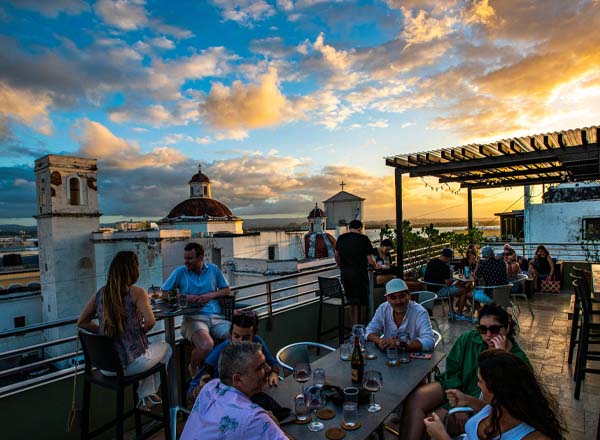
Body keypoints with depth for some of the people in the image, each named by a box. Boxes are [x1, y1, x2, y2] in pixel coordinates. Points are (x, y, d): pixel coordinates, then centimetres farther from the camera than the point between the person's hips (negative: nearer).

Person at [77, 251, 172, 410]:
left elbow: (82, 322, 8)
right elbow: (150, 321, -26)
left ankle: (145, 397, 41)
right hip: (130, 364, -6)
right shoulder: (137, 292, -15)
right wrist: (141, 332, -6)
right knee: (166, 348, 24)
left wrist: (104, 331, 11)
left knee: (148, 348, 35)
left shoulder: (99, 294, 2)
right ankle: (146, 394, 31)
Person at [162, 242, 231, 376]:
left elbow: (226, 290, 18)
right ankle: (193, 368, 5)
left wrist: (211, 295, -1)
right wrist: (185, 297, -3)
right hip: (193, 318, -3)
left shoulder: (213, 269, 13)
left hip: (216, 318, 3)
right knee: (206, 345, -33)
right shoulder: (180, 272, 8)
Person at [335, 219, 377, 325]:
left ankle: (353, 325, 27)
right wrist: (375, 266, 12)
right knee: (358, 301, 7)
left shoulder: (341, 238, 4)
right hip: (359, 273, -5)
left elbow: (337, 257, 15)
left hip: (344, 273, 5)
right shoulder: (363, 239, -9)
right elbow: (370, 261, -9)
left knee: (351, 300, 18)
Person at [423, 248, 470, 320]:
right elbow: (448, 283, -20)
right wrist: (450, 274, -1)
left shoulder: (431, 262, 4)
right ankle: (459, 314, 9)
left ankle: (451, 311, 37)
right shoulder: (444, 266, -21)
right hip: (439, 291, -9)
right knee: (464, 290, 0)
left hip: (429, 289, 9)